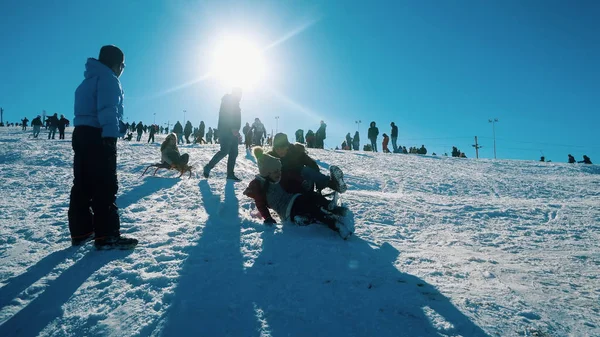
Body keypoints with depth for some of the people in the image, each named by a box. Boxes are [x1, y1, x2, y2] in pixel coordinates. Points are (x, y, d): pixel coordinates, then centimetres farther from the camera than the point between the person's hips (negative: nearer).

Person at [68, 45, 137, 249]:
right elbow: (108, 109, -18)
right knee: (105, 186, -9)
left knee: (82, 185, 10)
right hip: (98, 136, -10)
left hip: (81, 133, 10)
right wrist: (111, 135, -24)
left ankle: (80, 232, 15)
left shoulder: (89, 80, 24)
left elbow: (86, 108, 22)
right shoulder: (108, 78, -5)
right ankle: (107, 235, -10)